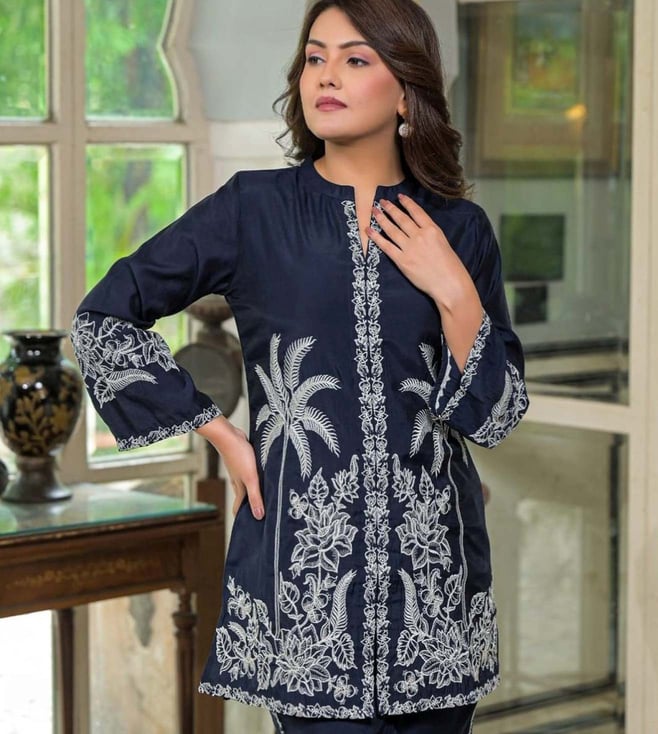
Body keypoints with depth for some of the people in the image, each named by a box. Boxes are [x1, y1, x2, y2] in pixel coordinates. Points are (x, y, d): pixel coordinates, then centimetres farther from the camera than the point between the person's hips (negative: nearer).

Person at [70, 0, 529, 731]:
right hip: (304, 566, -2)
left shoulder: (459, 229, 4)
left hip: (432, 566, 3)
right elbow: (102, 320, 3)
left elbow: (496, 416, 4)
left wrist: (455, 294, -10)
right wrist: (220, 434, 1)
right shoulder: (251, 210, -1)